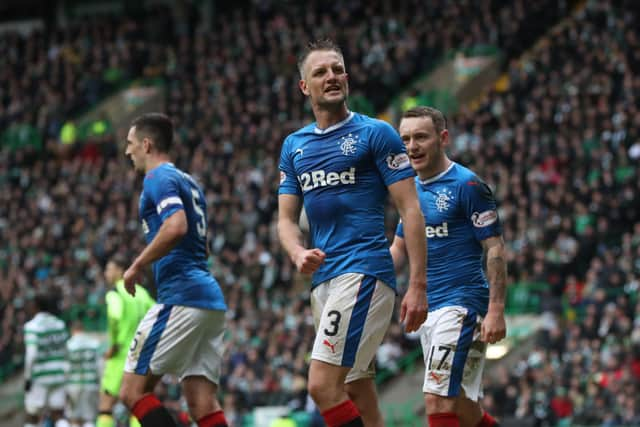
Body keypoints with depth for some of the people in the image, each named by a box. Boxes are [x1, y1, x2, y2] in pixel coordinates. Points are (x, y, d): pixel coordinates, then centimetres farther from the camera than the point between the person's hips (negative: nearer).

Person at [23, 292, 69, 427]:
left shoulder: (32, 326, -12)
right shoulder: (59, 324, 6)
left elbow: (31, 354, -19)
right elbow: (65, 351, 11)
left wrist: (27, 378, -12)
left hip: (39, 377, -5)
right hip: (58, 374, 5)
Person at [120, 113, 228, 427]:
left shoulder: (159, 178, -5)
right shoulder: (189, 182, 24)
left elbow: (176, 227, -23)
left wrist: (137, 266, -13)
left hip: (181, 297, -9)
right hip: (211, 298, 9)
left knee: (133, 391, -6)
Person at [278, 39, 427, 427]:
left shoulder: (376, 134, -2)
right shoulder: (294, 146, 16)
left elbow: (411, 210, -5)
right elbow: (287, 217, 16)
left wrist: (418, 286, -13)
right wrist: (298, 253, -8)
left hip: (365, 273, -7)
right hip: (324, 279, 7)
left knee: (323, 386, -18)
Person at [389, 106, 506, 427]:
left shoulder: (467, 185, -9)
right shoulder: (412, 189, 14)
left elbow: (495, 248, -11)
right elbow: (398, 247, 23)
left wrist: (496, 310, -19)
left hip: (461, 304, -8)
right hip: (427, 310, 8)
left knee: (438, 400, -16)